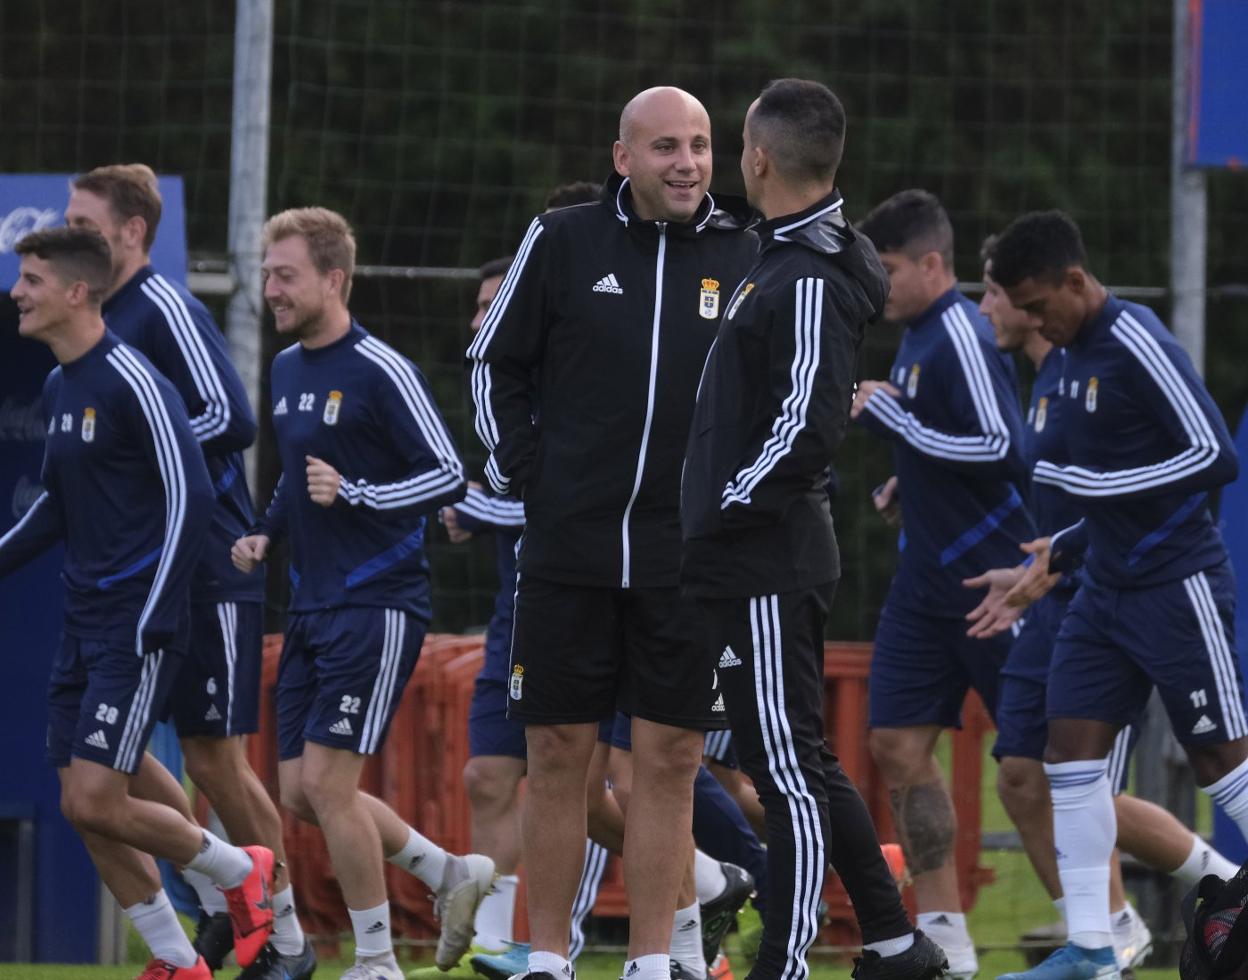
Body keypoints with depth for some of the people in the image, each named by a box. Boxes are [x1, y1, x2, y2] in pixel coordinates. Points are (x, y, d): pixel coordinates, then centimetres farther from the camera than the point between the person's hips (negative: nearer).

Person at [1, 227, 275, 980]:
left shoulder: (130, 382, -15)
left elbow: (190, 495, -18)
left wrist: (155, 620, -20)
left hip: (137, 626, -9)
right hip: (85, 622, 9)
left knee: (95, 800, -12)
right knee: (85, 806, 6)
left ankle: (239, 871, 11)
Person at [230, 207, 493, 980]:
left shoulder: (381, 371, -13)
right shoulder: (287, 369, 13)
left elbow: (450, 475, -14)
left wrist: (354, 494, -21)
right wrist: (267, 533, 10)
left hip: (378, 605, -9)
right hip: (313, 609, 9)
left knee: (327, 781, -11)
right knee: (300, 792, 8)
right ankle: (454, 875, 23)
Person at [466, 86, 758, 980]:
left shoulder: (744, 256, 3)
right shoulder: (561, 243, 0)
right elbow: (496, 362, 10)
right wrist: (519, 471, 2)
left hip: (689, 560, 1)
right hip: (568, 547, -1)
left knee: (671, 761, 2)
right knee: (559, 755, 3)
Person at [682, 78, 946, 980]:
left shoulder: (809, 282, -17)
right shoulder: (783, 259, 13)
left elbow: (809, 423, -24)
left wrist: (730, 509, -16)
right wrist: (721, 505, 17)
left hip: (765, 562, -10)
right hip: (768, 559, 10)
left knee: (790, 776, -6)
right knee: (803, 768, 16)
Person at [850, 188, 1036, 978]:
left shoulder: (961, 334, -16)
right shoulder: (917, 337, 13)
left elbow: (1001, 449, -24)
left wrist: (889, 415, -19)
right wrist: (912, 482, 11)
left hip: (992, 579, -9)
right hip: (929, 580, 9)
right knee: (899, 745, 3)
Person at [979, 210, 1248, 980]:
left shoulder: (1137, 346, -17)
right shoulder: (1075, 355, 10)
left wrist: (1089, 483, -22)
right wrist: (1063, 552, 11)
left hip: (1176, 589, -9)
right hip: (1108, 591, 9)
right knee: (1072, 749, 1)